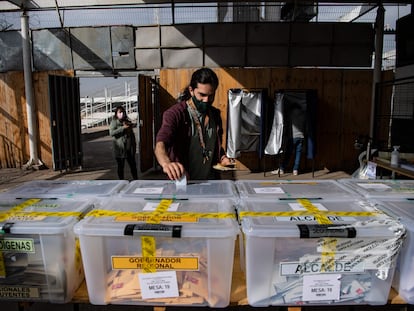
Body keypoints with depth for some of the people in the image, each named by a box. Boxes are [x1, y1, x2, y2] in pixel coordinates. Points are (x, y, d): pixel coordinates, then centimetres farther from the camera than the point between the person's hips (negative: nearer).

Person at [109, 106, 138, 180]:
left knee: (133, 165, 5)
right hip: (119, 149, -4)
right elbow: (111, 132, -18)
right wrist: (123, 128, -21)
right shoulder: (114, 122, -2)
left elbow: (132, 134, 18)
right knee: (120, 166, 5)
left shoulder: (128, 122, 12)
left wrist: (134, 146, 14)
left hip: (129, 148, 4)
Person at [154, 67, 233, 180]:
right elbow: (160, 143, -26)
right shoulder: (175, 113, -10)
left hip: (210, 181, 4)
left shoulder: (215, 114, 9)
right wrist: (166, 163, -47)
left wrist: (222, 158, 5)